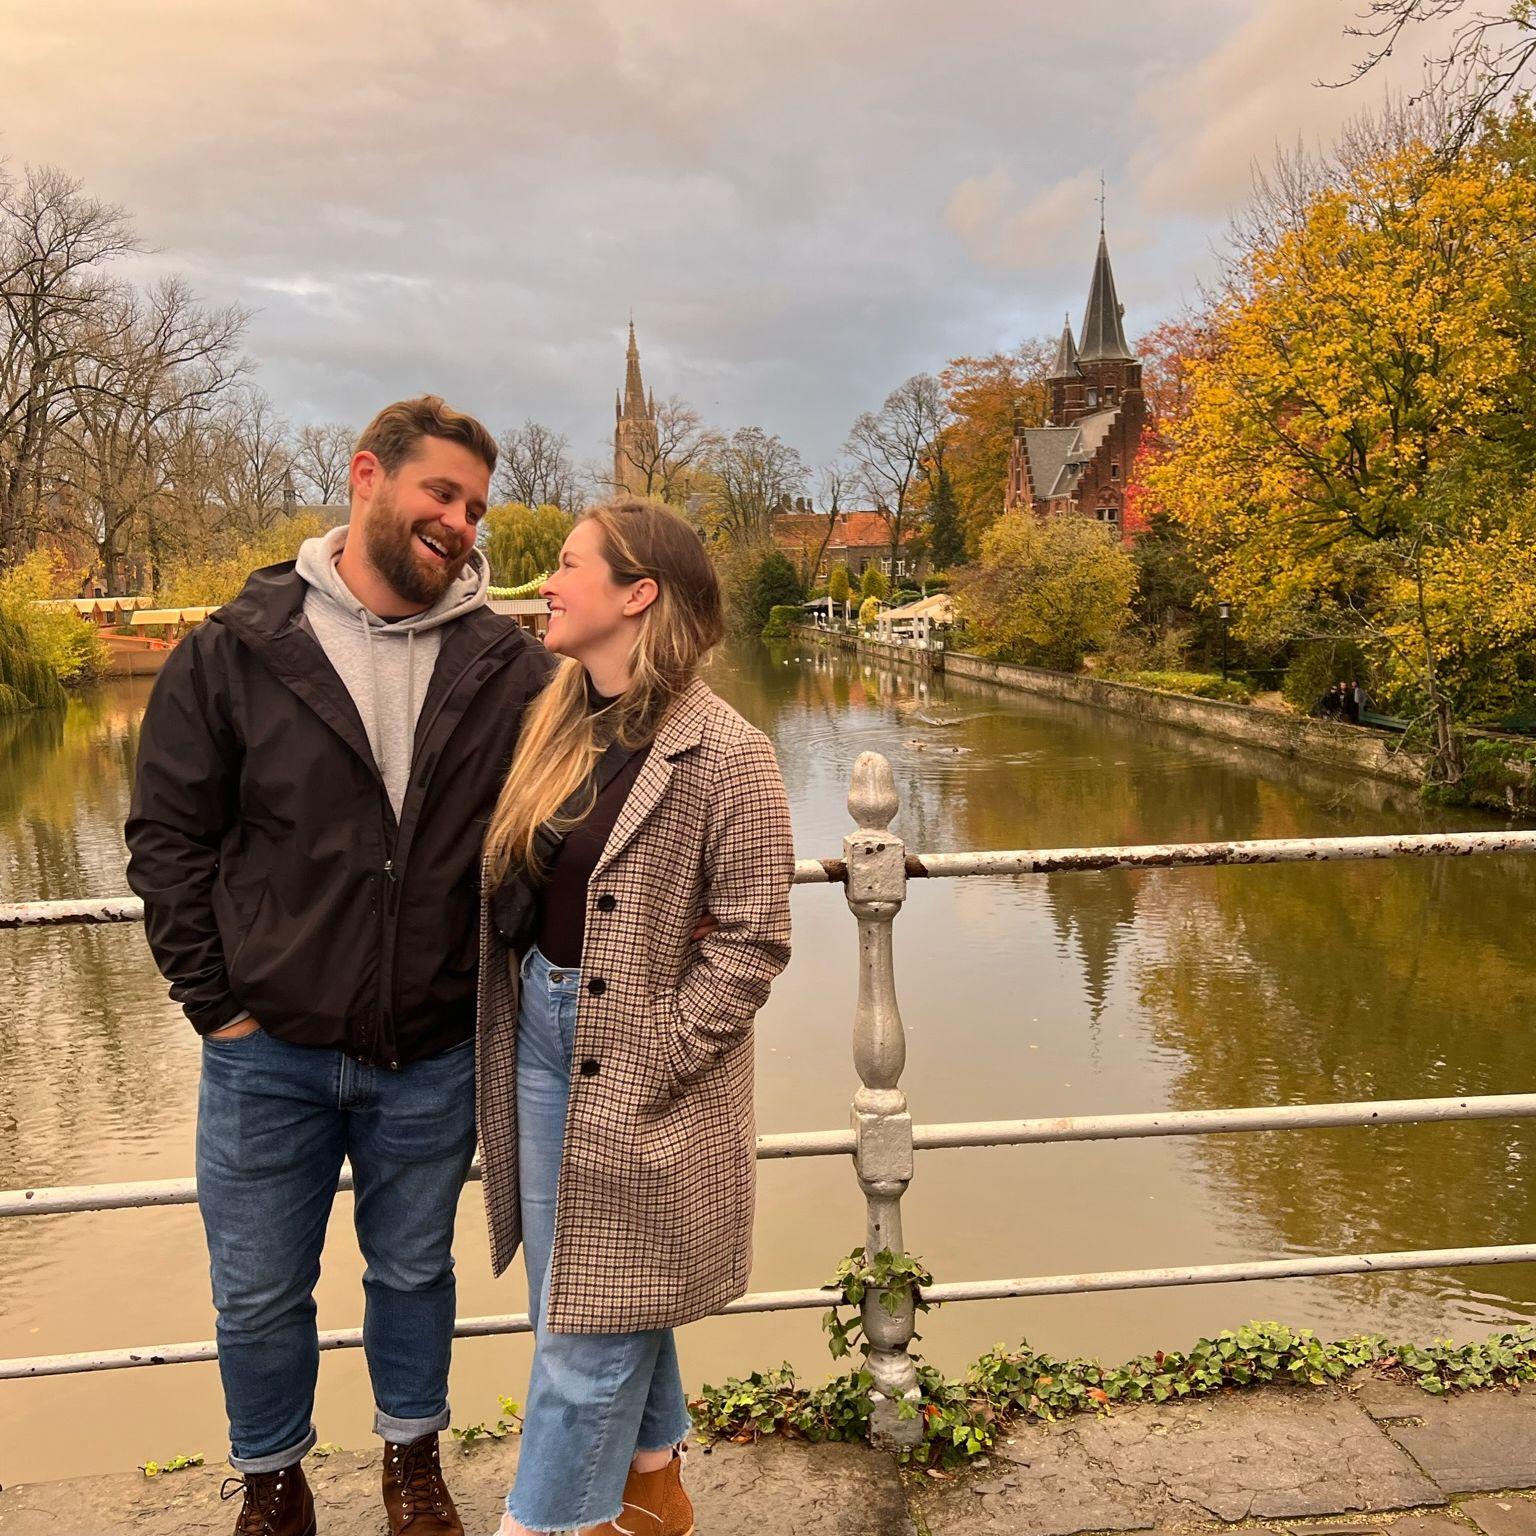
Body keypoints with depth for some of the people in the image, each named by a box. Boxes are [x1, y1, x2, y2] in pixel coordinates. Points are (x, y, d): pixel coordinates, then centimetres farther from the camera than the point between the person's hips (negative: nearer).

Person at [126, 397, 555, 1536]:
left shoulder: (509, 669, -5)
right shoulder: (239, 648, -6)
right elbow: (169, 834, -3)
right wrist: (218, 1002, -7)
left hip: (435, 1059, 1)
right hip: (268, 1057, 0)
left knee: (414, 1273, 21)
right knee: (260, 1295, 16)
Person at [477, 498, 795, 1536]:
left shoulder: (726, 756, -16)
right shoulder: (555, 726, 5)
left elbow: (752, 940, -16)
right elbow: (513, 888, 10)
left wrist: (646, 1065, -16)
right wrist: (514, 1020, 0)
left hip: (634, 1072, -7)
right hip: (540, 1038, 8)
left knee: (591, 1315, 6)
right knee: (585, 1297, 21)